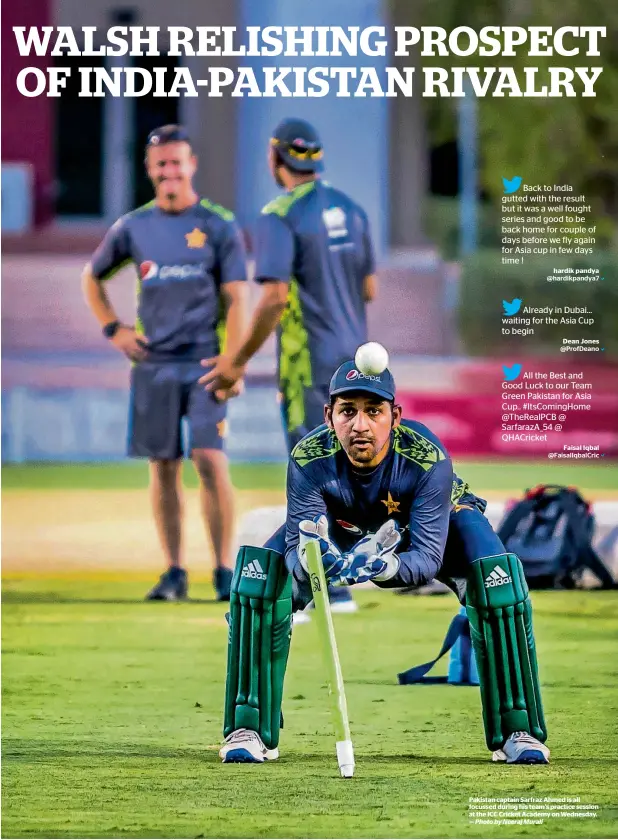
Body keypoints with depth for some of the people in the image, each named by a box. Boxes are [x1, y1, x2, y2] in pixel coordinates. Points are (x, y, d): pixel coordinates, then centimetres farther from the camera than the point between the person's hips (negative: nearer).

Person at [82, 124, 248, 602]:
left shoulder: (218, 226, 0)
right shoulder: (134, 228, 8)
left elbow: (236, 301, -3)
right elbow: (93, 278, 23)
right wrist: (113, 329, 10)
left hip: (205, 363, -3)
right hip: (153, 366, 3)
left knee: (210, 460, -12)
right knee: (163, 467, 4)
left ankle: (225, 570, -8)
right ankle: (174, 572, 10)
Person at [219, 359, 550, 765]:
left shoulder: (427, 456, -38)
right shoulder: (309, 459, -34)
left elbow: (428, 556, -39)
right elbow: (296, 550, -35)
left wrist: (383, 567, -60)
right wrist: (312, 559, -60)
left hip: (441, 521, -1)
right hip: (339, 527, 1)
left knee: (497, 577, -29)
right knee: (260, 573, -22)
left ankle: (516, 731, -16)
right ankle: (249, 729, -12)